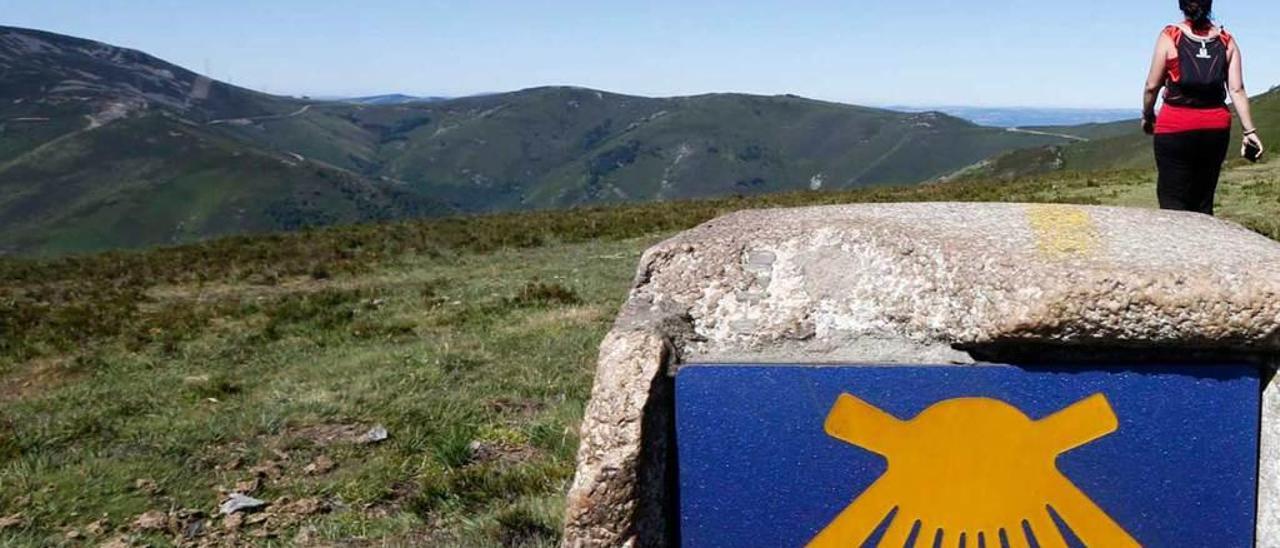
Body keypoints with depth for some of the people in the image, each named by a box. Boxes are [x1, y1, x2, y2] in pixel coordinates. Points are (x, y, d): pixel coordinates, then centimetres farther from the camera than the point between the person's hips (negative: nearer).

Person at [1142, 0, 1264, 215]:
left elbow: (1152, 86, -3)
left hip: (1175, 127, -4)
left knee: (1173, 200, -2)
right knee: (1203, 201, 11)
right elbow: (1237, 90, 1)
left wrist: (1147, 116, 13)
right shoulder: (1227, 41, 5)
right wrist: (1250, 130, 4)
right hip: (1216, 127, 4)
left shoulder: (1170, 36, -3)